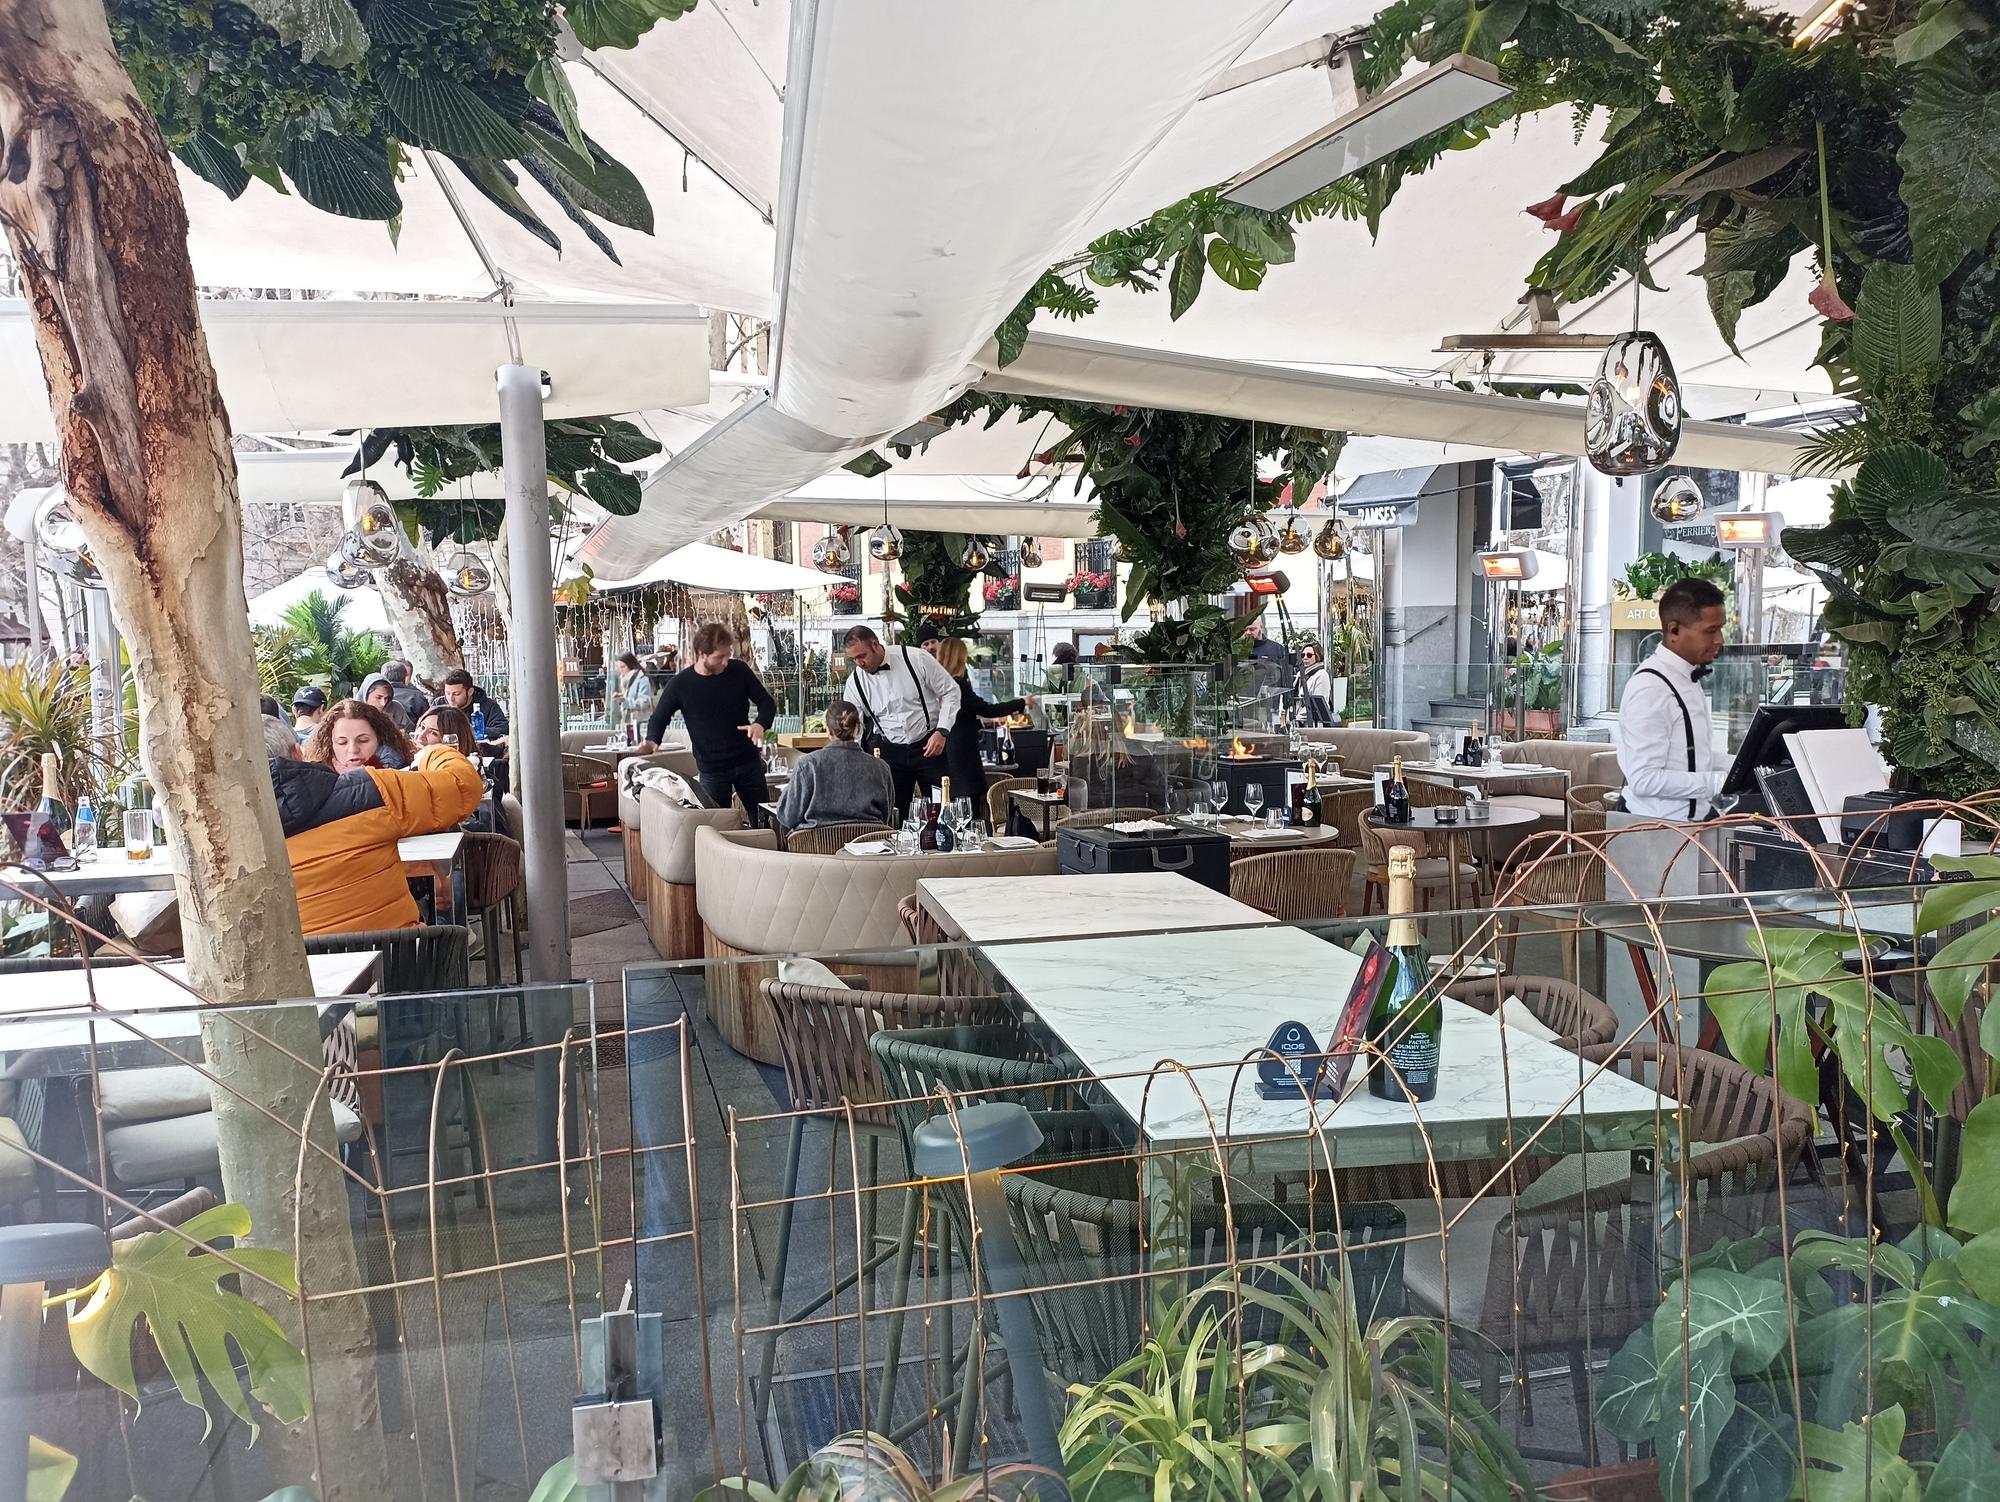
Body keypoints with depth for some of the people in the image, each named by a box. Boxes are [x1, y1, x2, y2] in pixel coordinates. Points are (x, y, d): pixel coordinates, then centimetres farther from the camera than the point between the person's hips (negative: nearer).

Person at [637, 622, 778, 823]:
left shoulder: (739, 670, -6)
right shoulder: (680, 684, -10)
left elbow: (767, 702, 3)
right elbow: (659, 717, 5)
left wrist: (760, 724, -19)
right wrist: (652, 741, -16)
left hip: (748, 762, 2)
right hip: (711, 769, -2)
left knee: (763, 824, 10)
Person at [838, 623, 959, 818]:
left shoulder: (917, 660, -11)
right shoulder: (854, 683, -3)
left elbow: (950, 691, -3)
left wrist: (942, 731, -13)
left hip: (928, 745, -2)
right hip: (888, 750, 2)